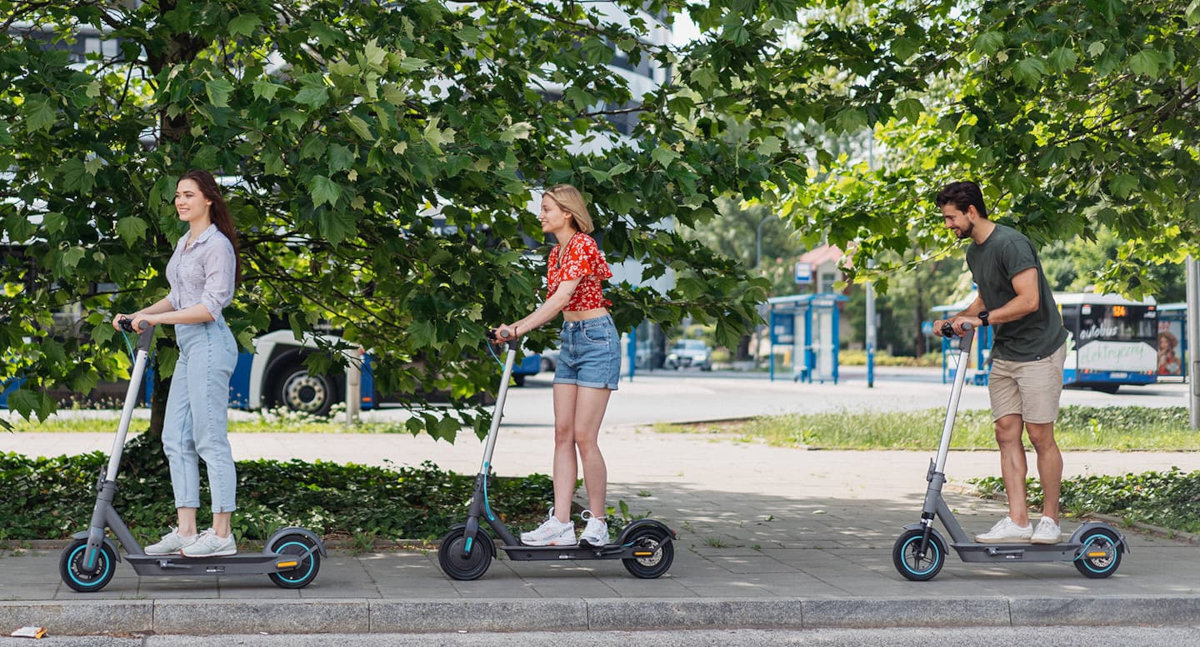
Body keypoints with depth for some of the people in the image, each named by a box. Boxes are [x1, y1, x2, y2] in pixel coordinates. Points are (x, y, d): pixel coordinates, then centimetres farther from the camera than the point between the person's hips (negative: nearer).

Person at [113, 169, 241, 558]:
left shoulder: (217, 245, -10)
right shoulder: (185, 243, 18)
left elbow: (211, 306, -17)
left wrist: (157, 319, -17)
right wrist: (138, 315, 13)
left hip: (209, 344, -10)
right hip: (188, 348, 10)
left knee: (210, 441, -8)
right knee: (175, 439, 7)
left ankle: (222, 534, -4)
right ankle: (185, 531, 8)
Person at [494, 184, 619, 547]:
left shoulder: (582, 245, -14)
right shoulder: (555, 254, 13)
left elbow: (561, 298, -24)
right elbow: (556, 302, 11)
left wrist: (520, 327, -29)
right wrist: (517, 328, 0)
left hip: (596, 340, -9)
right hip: (569, 340, 9)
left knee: (583, 436, -9)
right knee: (563, 434, 3)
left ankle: (597, 524, 2)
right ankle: (561, 523, 2)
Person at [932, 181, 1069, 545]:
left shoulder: (1010, 244, -18)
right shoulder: (974, 252, 12)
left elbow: (1028, 300, -25)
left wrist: (982, 319, -23)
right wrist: (956, 320, 10)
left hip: (1039, 350, -9)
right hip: (1004, 353, 9)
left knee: (1040, 436, -6)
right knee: (1007, 433, 1)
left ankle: (1050, 519, 4)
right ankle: (1017, 520, 0)